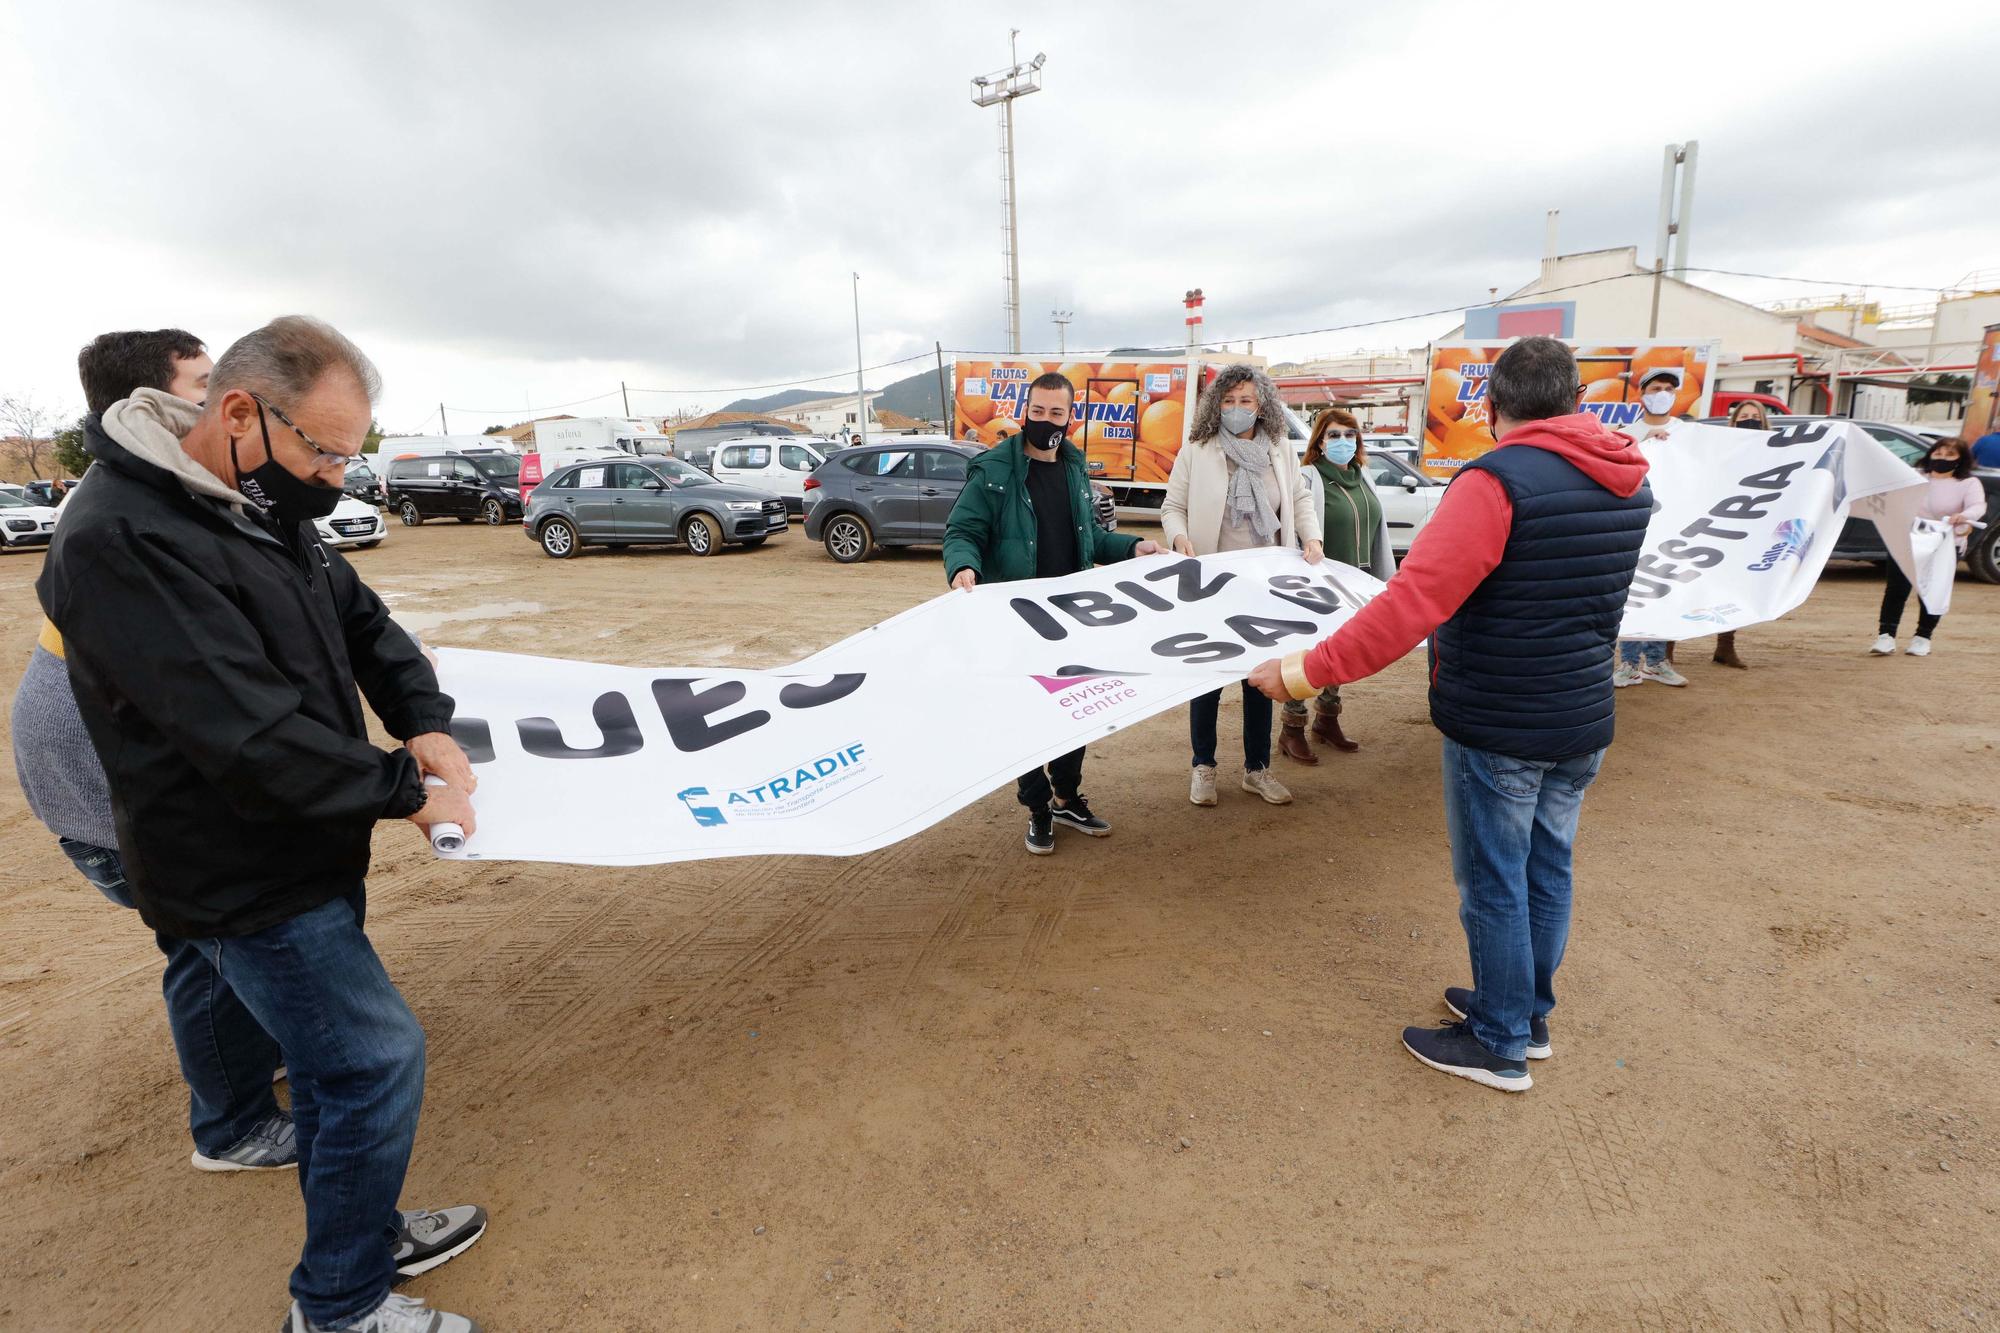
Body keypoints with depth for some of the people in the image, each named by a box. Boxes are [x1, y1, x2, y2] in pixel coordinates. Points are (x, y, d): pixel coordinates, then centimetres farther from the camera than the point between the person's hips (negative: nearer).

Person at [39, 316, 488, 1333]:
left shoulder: (264, 505, 3)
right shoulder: (121, 540, -25)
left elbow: (359, 617, 11)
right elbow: (251, 733, -30)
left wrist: (425, 721, -6)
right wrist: (404, 790, -19)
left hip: (303, 857, 9)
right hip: (245, 884, -9)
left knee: (333, 1059, 21)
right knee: (376, 1058, -2)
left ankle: (363, 1235, 41)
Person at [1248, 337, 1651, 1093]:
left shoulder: (1497, 481, -21)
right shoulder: (1630, 484, 4)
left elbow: (1410, 604, -30)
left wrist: (1306, 672, -27)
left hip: (1498, 729, -7)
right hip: (1584, 723, 8)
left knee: (1494, 884, 8)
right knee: (1546, 871, 20)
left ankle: (1499, 1045, 24)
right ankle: (1529, 1014, 38)